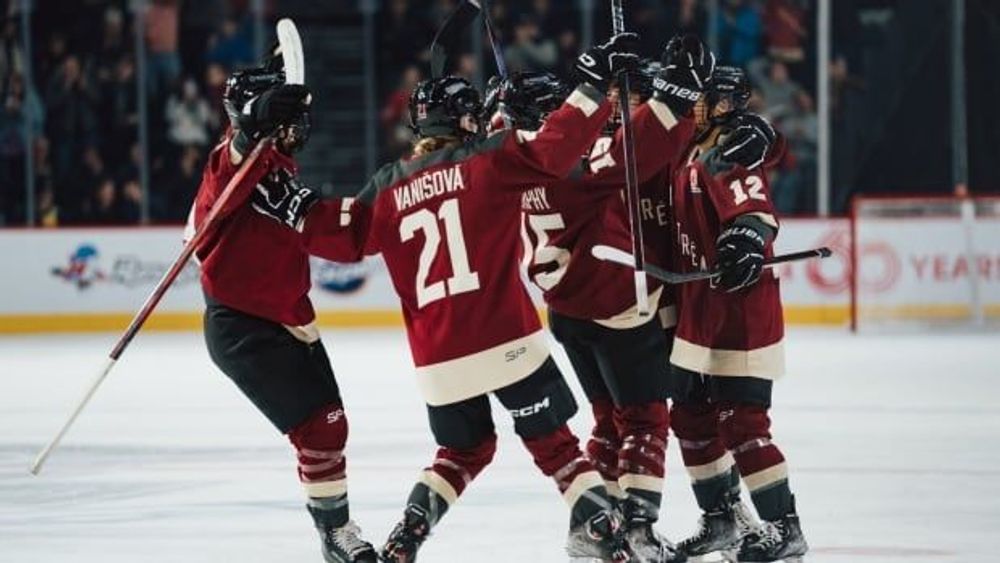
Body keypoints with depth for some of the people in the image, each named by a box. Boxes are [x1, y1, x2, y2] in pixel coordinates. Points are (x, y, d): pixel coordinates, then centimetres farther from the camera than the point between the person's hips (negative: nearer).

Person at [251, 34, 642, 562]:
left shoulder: (388, 187, 9)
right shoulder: (486, 158, -3)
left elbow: (344, 237, 13)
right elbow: (553, 150, -14)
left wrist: (296, 213, 25)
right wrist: (594, 87, -10)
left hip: (436, 358, 4)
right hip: (505, 340, -4)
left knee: (464, 449, 23)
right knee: (553, 441, 7)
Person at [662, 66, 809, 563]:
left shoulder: (731, 153, -18)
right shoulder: (692, 150, 10)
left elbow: (752, 204, -37)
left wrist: (749, 235, -56)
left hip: (741, 311, -10)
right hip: (698, 310, 10)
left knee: (741, 424, -9)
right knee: (691, 418, 15)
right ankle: (722, 519, 29)